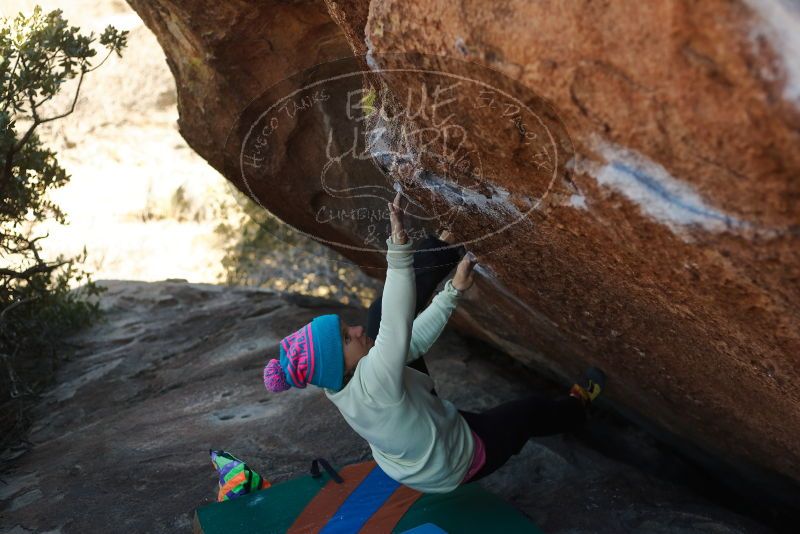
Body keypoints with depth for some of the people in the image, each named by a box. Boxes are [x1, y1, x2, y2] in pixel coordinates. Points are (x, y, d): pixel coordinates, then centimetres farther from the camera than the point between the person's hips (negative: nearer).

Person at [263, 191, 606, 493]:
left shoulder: (340, 386, -17)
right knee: (533, 410, 16)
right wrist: (399, 244, -64)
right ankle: (579, 405, 49)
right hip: (452, 466, -6)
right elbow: (397, 329, -55)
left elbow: (413, 341, -11)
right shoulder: (371, 382, -43)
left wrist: (454, 290, -11)